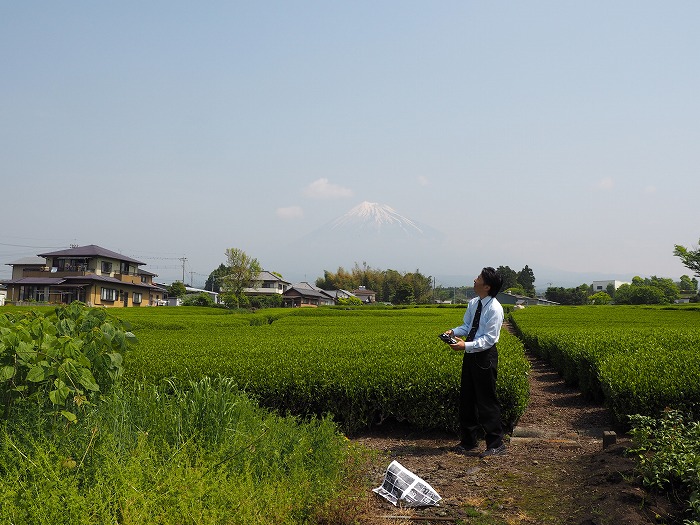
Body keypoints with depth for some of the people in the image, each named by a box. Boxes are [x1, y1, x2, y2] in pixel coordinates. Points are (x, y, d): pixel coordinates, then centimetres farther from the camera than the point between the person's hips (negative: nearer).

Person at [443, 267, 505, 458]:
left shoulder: (495, 309, -19)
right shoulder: (473, 303, 4)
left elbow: (488, 339, -20)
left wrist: (466, 346, -29)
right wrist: (454, 332, -4)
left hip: (485, 356, -8)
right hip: (470, 354, 8)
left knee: (486, 401, -1)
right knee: (466, 399, 14)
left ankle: (496, 445, 13)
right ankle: (468, 442, 27)